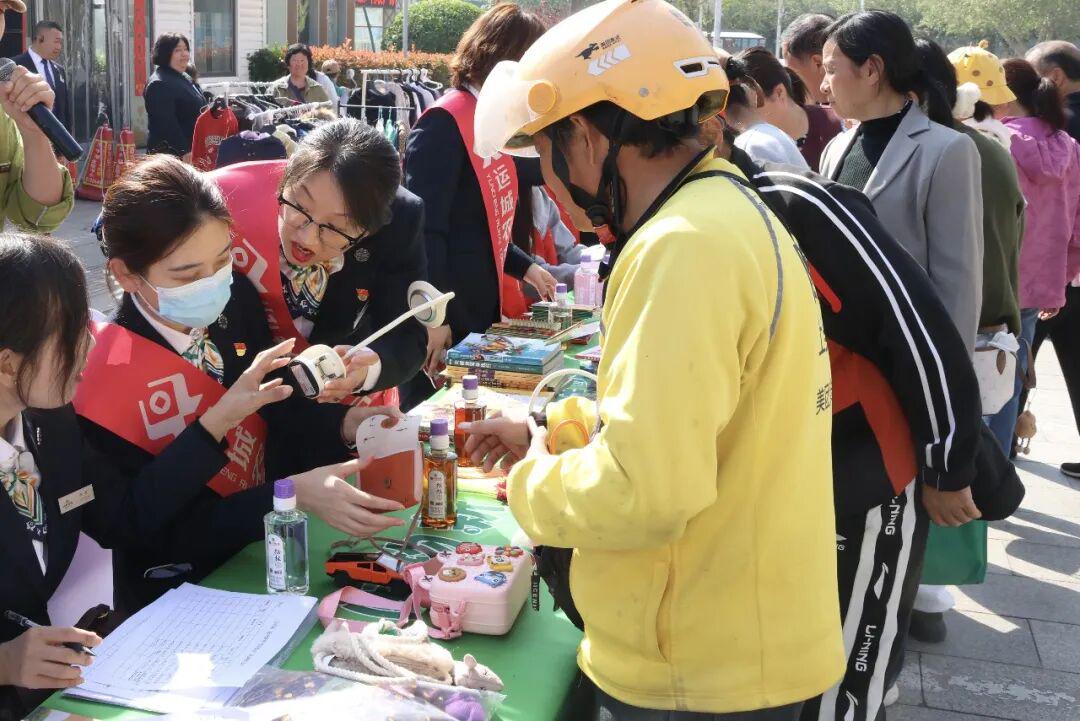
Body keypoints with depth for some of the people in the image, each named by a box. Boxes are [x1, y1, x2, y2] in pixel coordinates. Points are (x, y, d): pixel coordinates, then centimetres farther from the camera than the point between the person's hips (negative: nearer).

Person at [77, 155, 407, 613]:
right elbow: (164, 532, -17)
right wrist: (292, 496, -27)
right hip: (183, 597, -5)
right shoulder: (102, 383, -20)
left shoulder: (235, 299, -5)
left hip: (273, 546, 6)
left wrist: (342, 425, -13)